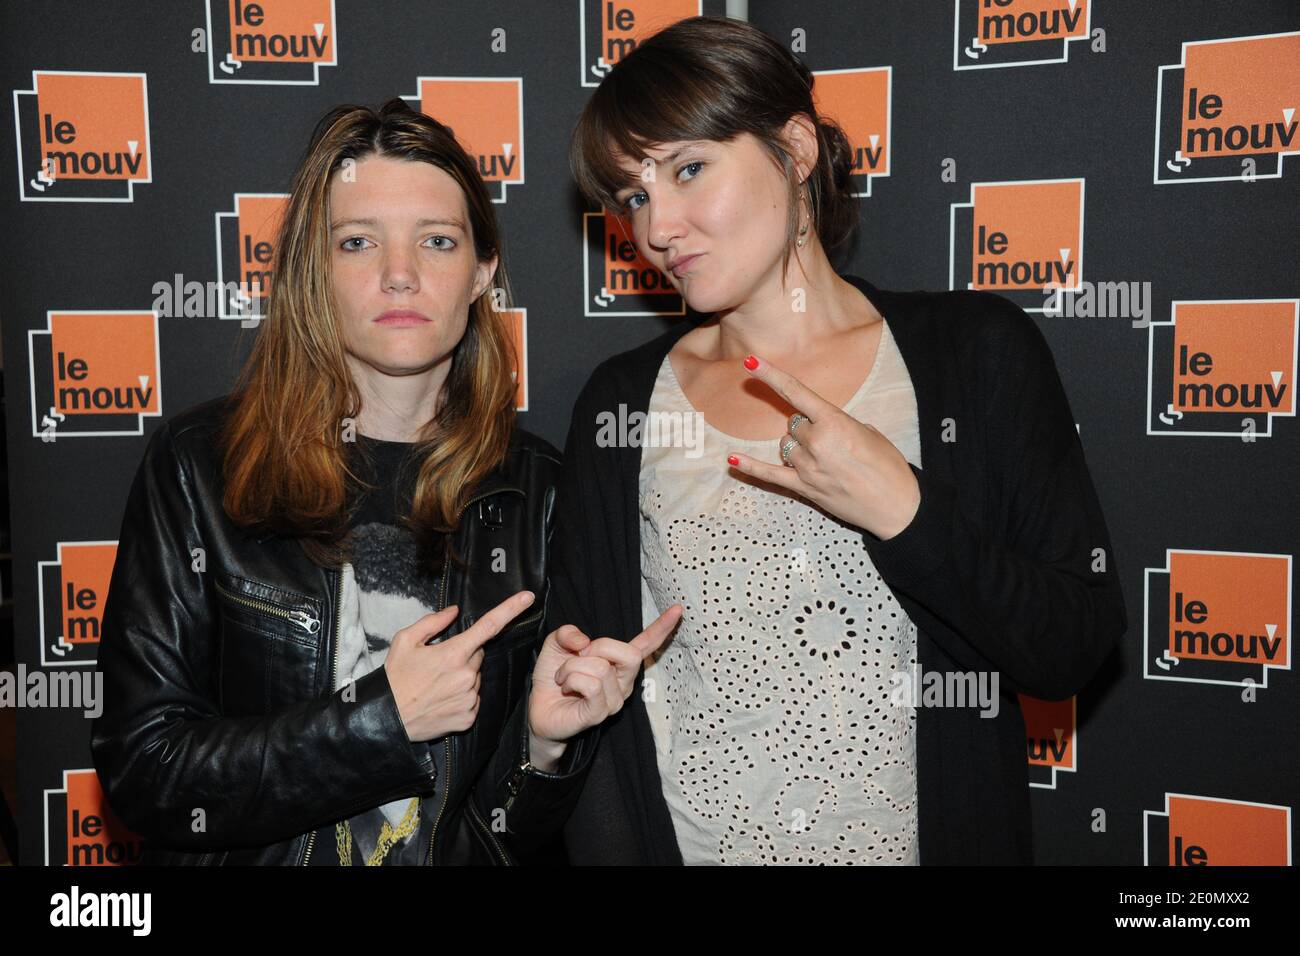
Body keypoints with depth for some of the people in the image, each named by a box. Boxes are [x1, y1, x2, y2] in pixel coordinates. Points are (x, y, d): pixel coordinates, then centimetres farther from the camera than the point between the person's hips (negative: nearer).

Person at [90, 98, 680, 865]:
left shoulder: (534, 486, -2)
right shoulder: (199, 465, -6)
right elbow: (141, 772, -7)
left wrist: (546, 738, -15)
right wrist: (381, 717, -14)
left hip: (459, 856, 0)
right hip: (258, 850, 0)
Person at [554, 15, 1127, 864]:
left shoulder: (979, 351, -8)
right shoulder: (620, 403, -3)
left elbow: (1078, 651, -10)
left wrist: (904, 513, -22)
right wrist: (610, 851, -14)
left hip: (934, 836, 0)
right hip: (685, 840, 1)